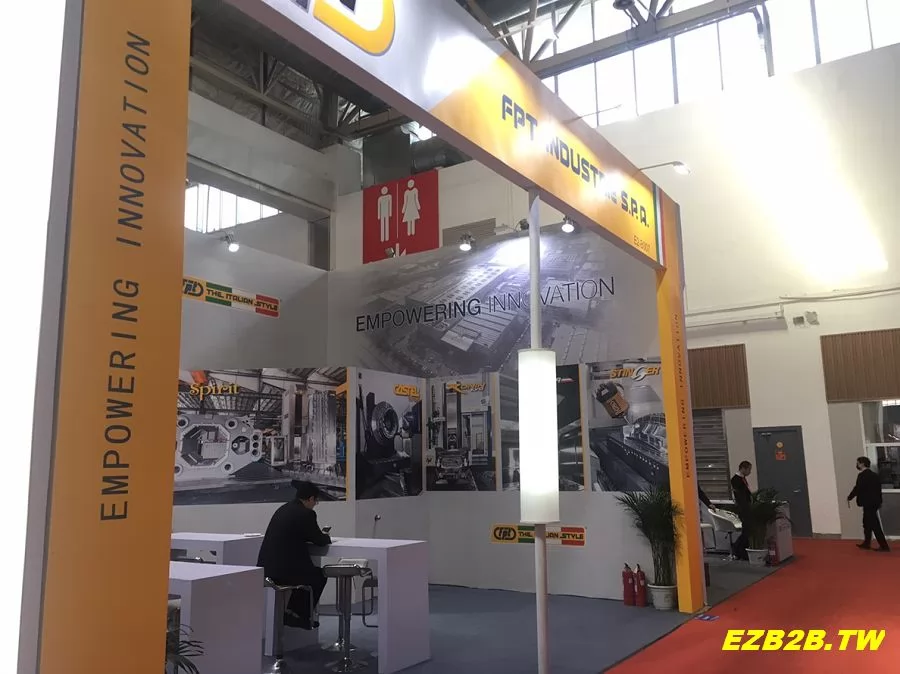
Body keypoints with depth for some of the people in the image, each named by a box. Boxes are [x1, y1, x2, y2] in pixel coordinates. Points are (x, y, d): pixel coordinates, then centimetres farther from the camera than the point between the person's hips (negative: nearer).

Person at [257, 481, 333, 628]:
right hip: (283, 570, -8)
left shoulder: (283, 509, 12)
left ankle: (292, 612, 33)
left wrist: (320, 536, 25)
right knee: (319, 576, 19)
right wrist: (327, 537, 19)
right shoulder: (306, 514, -12)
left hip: (267, 568, 8)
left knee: (310, 571, 30)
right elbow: (319, 541, -4)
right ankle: (298, 615, 23)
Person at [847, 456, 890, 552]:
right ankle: (866, 543, 26)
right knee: (867, 523, 18)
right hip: (874, 502, 10)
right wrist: (879, 502, 21)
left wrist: (849, 498, -6)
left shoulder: (862, 475, -17)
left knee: (875, 525, -5)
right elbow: (878, 489, 15)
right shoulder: (874, 475, 11)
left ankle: (884, 546, -3)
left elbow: (857, 488, -17)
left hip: (868, 503, -10)